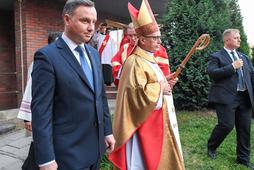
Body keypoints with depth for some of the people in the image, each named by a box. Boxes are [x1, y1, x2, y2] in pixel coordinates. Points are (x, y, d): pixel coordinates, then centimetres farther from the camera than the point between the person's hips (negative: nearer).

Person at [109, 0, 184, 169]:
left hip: (157, 122, 10)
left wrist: (166, 85, 5)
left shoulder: (150, 60, 11)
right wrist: (160, 87, -16)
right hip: (145, 125, -10)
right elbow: (139, 94, -27)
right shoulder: (135, 63, -19)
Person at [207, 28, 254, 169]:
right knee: (226, 125, -11)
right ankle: (211, 147, 17)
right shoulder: (216, 57, 1)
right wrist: (232, 67, -16)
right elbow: (212, 73, -16)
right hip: (226, 97, -6)